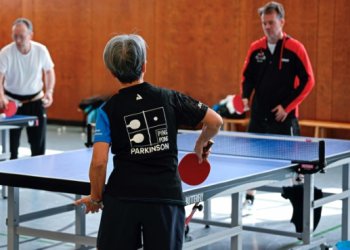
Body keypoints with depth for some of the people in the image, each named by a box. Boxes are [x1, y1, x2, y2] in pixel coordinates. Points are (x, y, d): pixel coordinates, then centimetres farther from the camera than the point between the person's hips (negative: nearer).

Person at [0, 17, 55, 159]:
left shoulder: (41, 50, -10)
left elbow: (49, 71, 5)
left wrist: (49, 91, -8)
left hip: (35, 100, 1)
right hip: (13, 101, -1)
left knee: (38, 142, 4)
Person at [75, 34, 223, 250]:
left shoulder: (108, 110, -1)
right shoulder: (170, 98, 3)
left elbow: (99, 162, -9)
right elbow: (215, 121, 5)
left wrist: (96, 198, 6)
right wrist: (201, 145, 25)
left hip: (122, 198, -1)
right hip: (167, 197, 1)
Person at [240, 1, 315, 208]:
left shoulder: (295, 48, -8)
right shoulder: (256, 48, 4)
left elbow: (308, 81, -6)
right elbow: (248, 76, 16)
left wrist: (287, 106, -11)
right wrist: (246, 96, -4)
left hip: (284, 115, -4)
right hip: (259, 114, 4)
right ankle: (249, 197, 21)